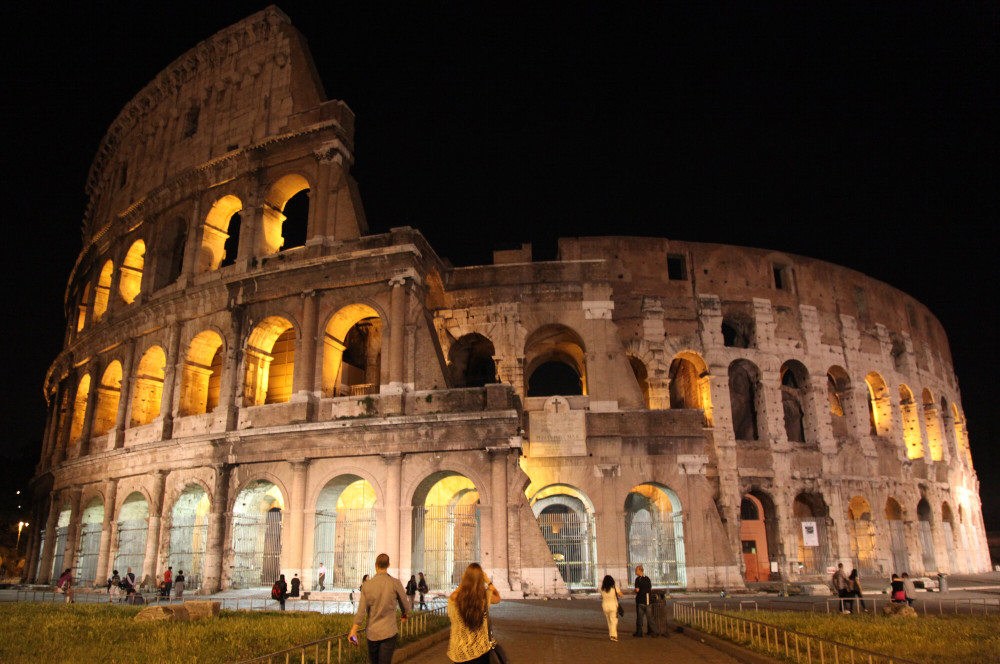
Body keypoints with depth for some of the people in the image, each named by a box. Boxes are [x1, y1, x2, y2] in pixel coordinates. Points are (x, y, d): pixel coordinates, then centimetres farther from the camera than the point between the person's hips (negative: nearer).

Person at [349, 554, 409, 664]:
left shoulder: (367, 585, -4)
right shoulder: (395, 583, -10)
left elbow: (361, 610, -5)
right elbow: (404, 602, 4)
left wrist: (354, 630, 1)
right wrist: (405, 614, 25)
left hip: (372, 632, 3)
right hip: (388, 632, -3)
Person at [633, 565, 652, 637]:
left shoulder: (638, 579, -11)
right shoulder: (647, 578, 9)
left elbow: (637, 590, -15)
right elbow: (651, 589, 13)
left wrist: (635, 590, 4)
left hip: (640, 600, -5)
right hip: (648, 599, 5)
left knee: (639, 616, 2)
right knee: (649, 616, 12)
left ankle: (639, 632, 4)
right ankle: (650, 630, 15)